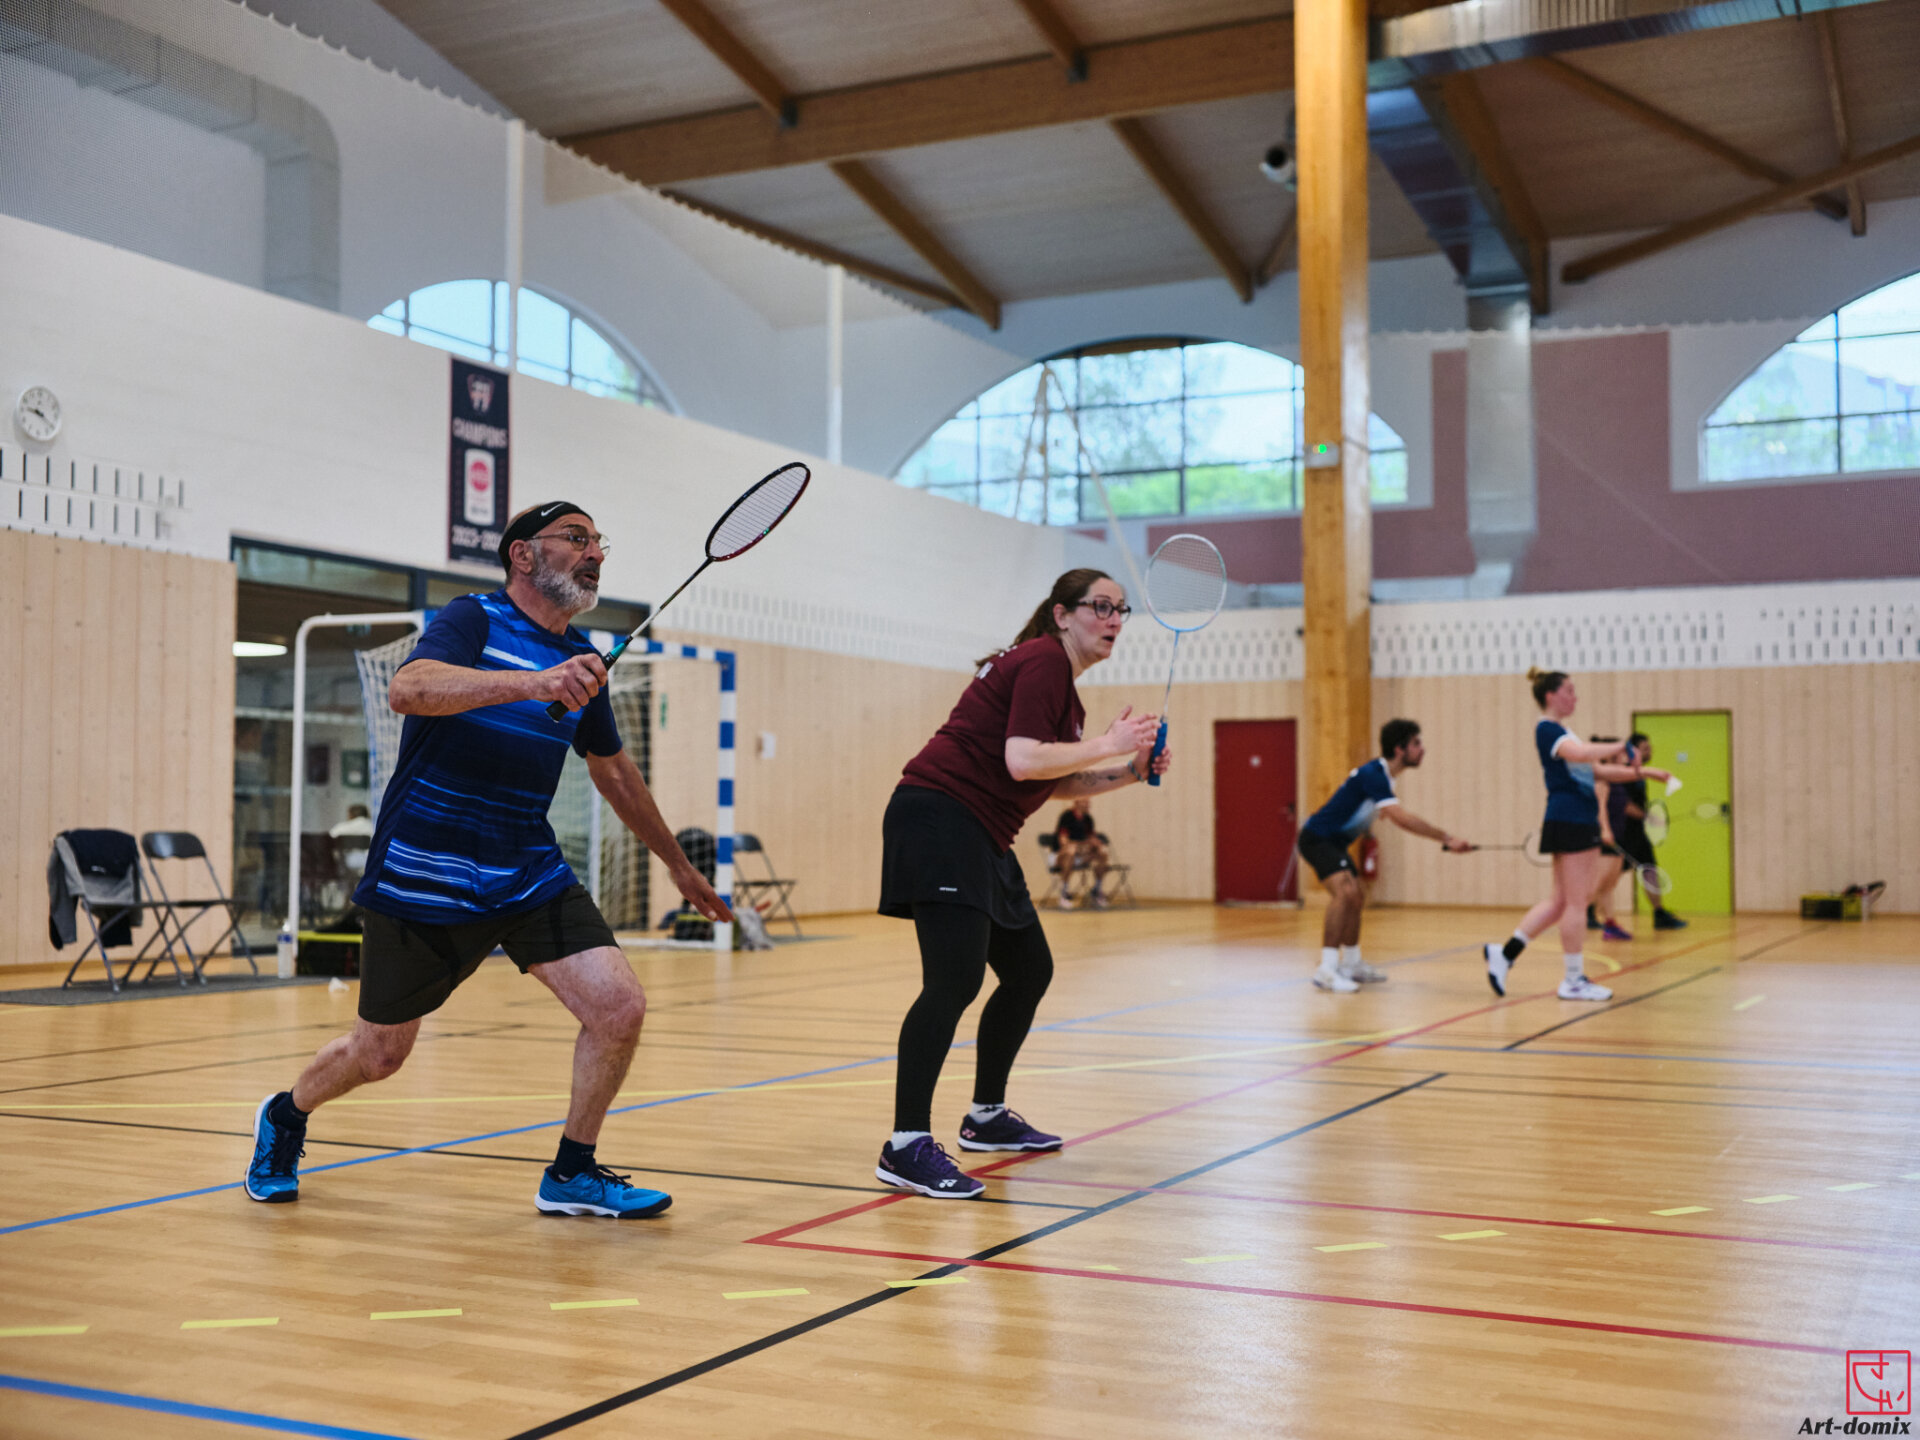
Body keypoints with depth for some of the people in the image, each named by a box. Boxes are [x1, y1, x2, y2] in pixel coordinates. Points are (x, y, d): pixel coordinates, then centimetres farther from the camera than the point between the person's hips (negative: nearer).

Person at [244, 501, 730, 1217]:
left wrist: (678, 864, 29)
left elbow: (613, 769, 23)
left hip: (531, 876, 5)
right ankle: (284, 1117, 43)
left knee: (619, 1007, -12)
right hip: (422, 879, -5)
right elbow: (408, 688, -33)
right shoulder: (474, 620, -12)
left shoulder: (583, 661, 8)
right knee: (378, 1055, 10)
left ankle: (572, 1175, 9)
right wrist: (533, 683, -47)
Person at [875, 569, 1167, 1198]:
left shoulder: (1058, 676, 20)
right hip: (939, 820, -11)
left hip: (980, 838, 11)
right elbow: (1024, 761, -22)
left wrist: (1127, 771, 12)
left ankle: (986, 1117, 30)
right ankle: (906, 1146, -19)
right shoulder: (1043, 661, -10)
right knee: (955, 981, -19)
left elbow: (1054, 785, 24)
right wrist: (1107, 743, -13)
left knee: (1029, 971, 17)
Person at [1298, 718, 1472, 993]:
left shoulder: (1381, 774, 7)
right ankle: (1326, 970, -30)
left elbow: (1398, 818, 22)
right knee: (1344, 890, -28)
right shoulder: (1373, 774, -25)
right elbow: (1402, 818, -35)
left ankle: (1351, 965, 33)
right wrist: (1446, 839, -34)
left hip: (1335, 841, 11)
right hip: (1317, 838, -11)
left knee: (1356, 898, 19)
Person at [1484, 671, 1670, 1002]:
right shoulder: (1547, 729, -10)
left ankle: (1504, 953, 12)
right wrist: (1619, 747, -18)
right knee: (1574, 901, -4)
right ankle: (1574, 980, 3)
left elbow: (1599, 771, 23)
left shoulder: (1561, 732, 21)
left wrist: (1642, 772, 14)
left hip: (1581, 822, 10)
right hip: (1568, 821, -10)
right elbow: (1580, 753, -30)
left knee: (1560, 901, 11)